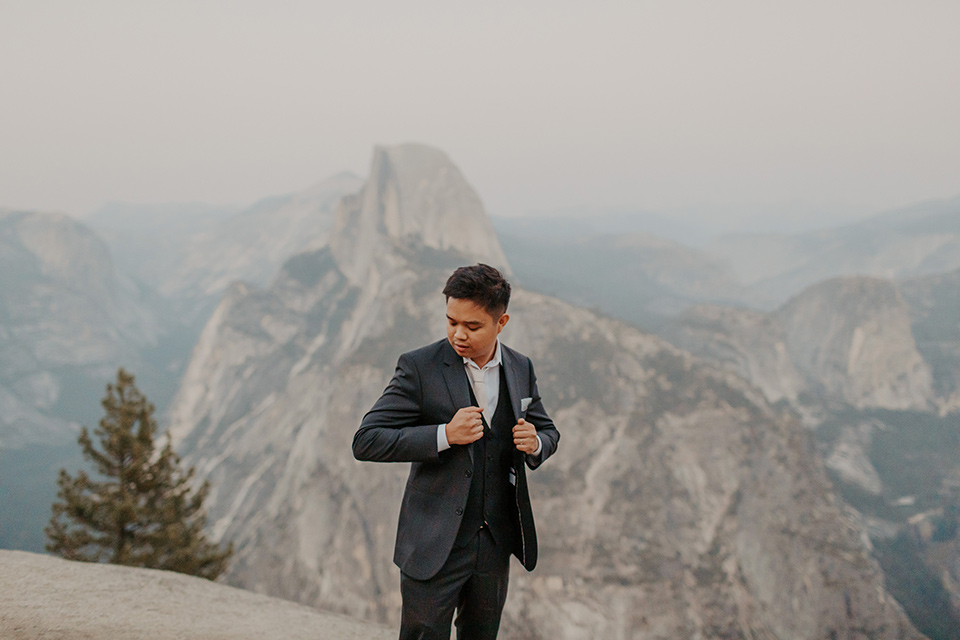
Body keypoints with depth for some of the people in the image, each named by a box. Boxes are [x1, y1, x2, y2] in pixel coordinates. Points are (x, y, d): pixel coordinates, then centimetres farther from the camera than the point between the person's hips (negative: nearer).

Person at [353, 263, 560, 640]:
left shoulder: (521, 369, 4)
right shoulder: (419, 367, -10)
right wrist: (445, 435, -24)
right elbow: (366, 442, -14)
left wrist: (535, 443, -8)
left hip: (495, 546, 5)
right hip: (435, 548, -4)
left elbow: (549, 432, 17)